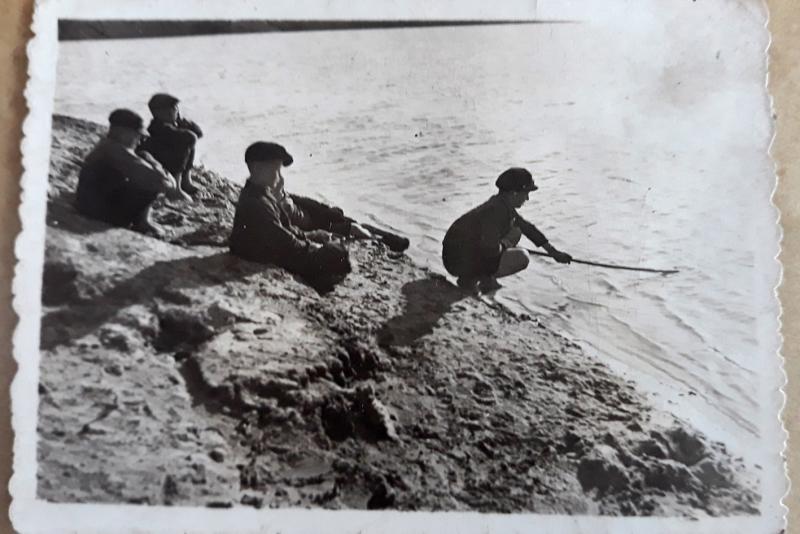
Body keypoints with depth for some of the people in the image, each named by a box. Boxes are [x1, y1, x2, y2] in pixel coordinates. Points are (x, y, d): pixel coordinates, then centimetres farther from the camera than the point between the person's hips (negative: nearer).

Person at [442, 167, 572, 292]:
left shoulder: (503, 205, 8)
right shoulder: (495, 210, -22)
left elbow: (527, 227, 21)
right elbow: (491, 250, -30)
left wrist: (554, 252, 25)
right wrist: (503, 245, -6)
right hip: (462, 263, -10)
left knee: (515, 232, 17)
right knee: (522, 257, -15)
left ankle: (486, 279, 10)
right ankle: (471, 279, -8)